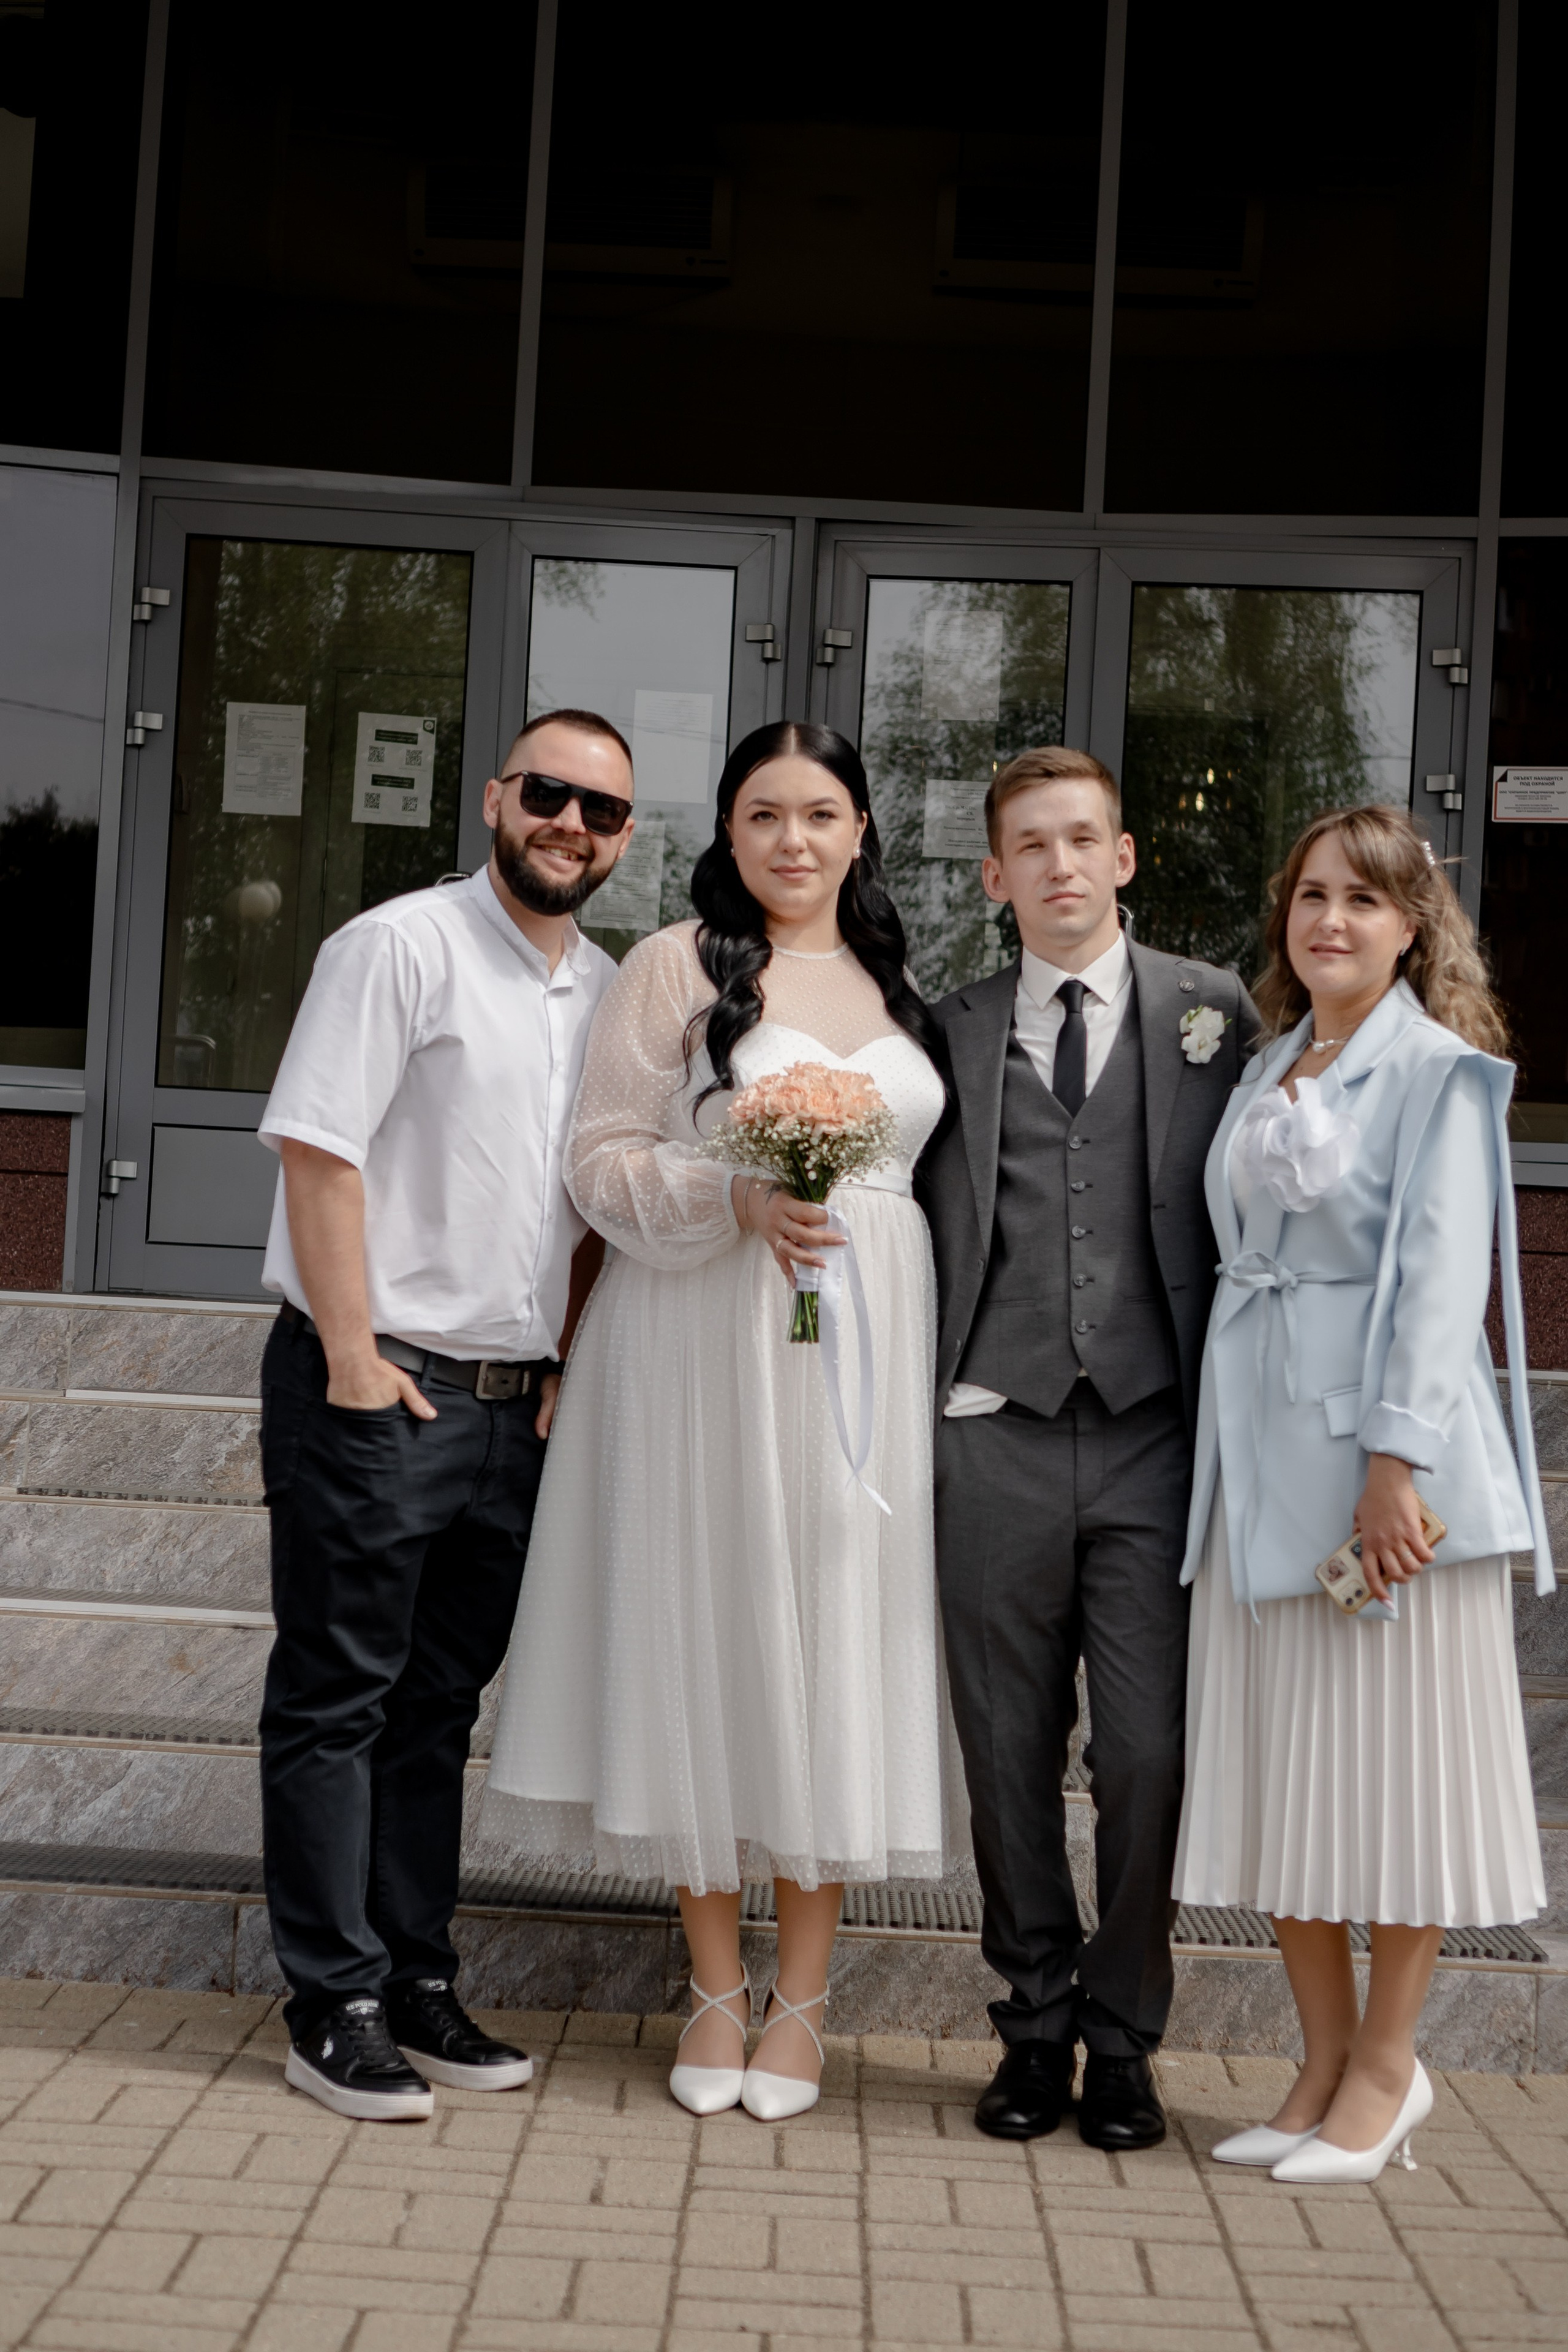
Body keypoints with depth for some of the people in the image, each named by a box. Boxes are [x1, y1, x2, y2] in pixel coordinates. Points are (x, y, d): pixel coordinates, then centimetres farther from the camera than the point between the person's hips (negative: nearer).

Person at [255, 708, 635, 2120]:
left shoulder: (610, 996, 13)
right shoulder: (403, 946, -6)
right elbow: (317, 1148, -12)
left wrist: (569, 1364, 8)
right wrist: (355, 1359, -16)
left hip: (516, 1406, 6)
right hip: (378, 1387, -6)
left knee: (439, 1708, 13)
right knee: (336, 1703, 2)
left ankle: (417, 1987, 22)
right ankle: (335, 2007, 9)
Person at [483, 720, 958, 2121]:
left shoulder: (897, 985, 16)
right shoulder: (677, 968, 3)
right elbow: (603, 1159, -2)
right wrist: (737, 1195, -16)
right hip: (700, 1346, -3)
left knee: (835, 1642, 2)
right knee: (702, 1636, 0)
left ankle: (802, 1999, 12)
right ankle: (717, 1990, 14)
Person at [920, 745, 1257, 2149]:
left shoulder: (1213, 1013, 7)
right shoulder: (951, 1032, 11)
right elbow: (923, 1235, 12)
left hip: (1155, 1439, -1)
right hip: (996, 1439, 2)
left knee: (1149, 1757, -1)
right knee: (1010, 1756, 7)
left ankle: (1123, 2038, 17)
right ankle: (1037, 2026, 23)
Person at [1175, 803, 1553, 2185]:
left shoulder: (1438, 1072, -5)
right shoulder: (1266, 1073, 15)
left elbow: (1441, 1275, -13)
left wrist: (1396, 1460, -20)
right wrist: (1230, 1444, 10)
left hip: (1384, 1444, -7)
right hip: (1262, 1448, 7)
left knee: (1397, 1758, 2)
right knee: (1278, 1763, 9)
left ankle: (1385, 2071, 15)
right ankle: (1327, 2063, 21)